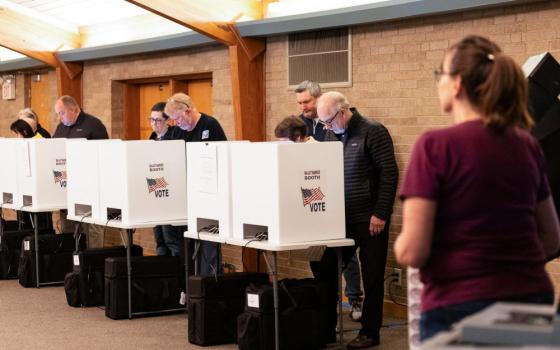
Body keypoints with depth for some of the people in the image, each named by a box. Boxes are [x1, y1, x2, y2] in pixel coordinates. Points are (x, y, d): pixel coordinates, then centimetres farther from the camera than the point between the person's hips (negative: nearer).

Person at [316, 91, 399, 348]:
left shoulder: (373, 132, -10)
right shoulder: (331, 135, 10)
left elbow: (389, 174, -13)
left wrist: (380, 214, -16)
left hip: (369, 220, -7)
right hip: (339, 218, 7)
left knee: (371, 277, 2)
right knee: (322, 268, 7)